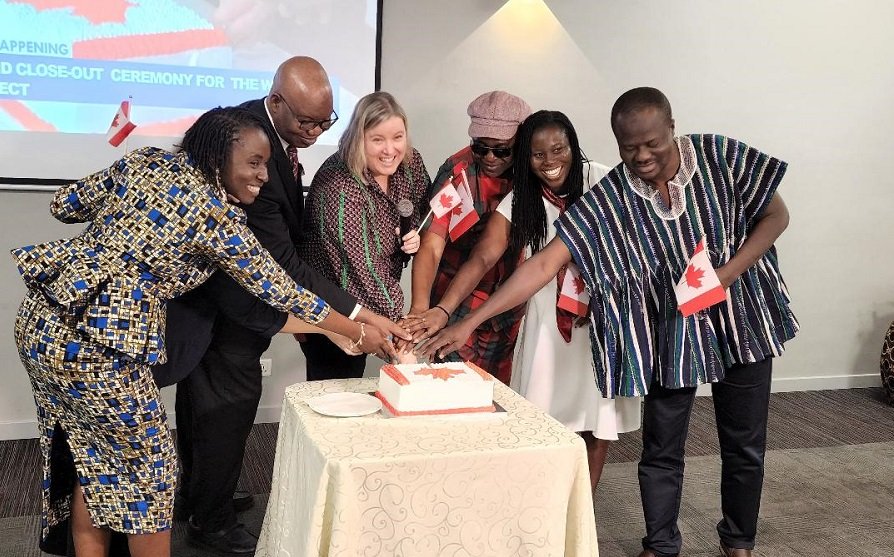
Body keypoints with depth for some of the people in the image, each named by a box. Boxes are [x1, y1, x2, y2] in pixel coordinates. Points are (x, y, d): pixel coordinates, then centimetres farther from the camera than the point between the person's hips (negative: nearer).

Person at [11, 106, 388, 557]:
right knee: (148, 466, 10)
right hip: (93, 347, -8)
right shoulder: (215, 215, -11)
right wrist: (361, 334, 5)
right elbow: (280, 292, -4)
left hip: (41, 321, 8)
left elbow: (63, 206, 15)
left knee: (92, 456, 21)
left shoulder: (144, 160, 7)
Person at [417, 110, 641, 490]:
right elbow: (481, 258, -15)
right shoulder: (518, 202, -6)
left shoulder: (601, 182, -9)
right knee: (546, 415, -1)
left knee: (598, 418, 5)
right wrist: (442, 310, -27)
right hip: (550, 320, 1)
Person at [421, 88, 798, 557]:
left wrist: (727, 274, -20)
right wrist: (469, 323, -24)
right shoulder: (608, 200, -14)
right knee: (661, 450, 6)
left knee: (745, 446, 13)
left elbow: (776, 215, -3)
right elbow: (544, 264, -18)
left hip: (742, 322, 1)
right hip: (669, 336, 0)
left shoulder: (720, 157, -13)